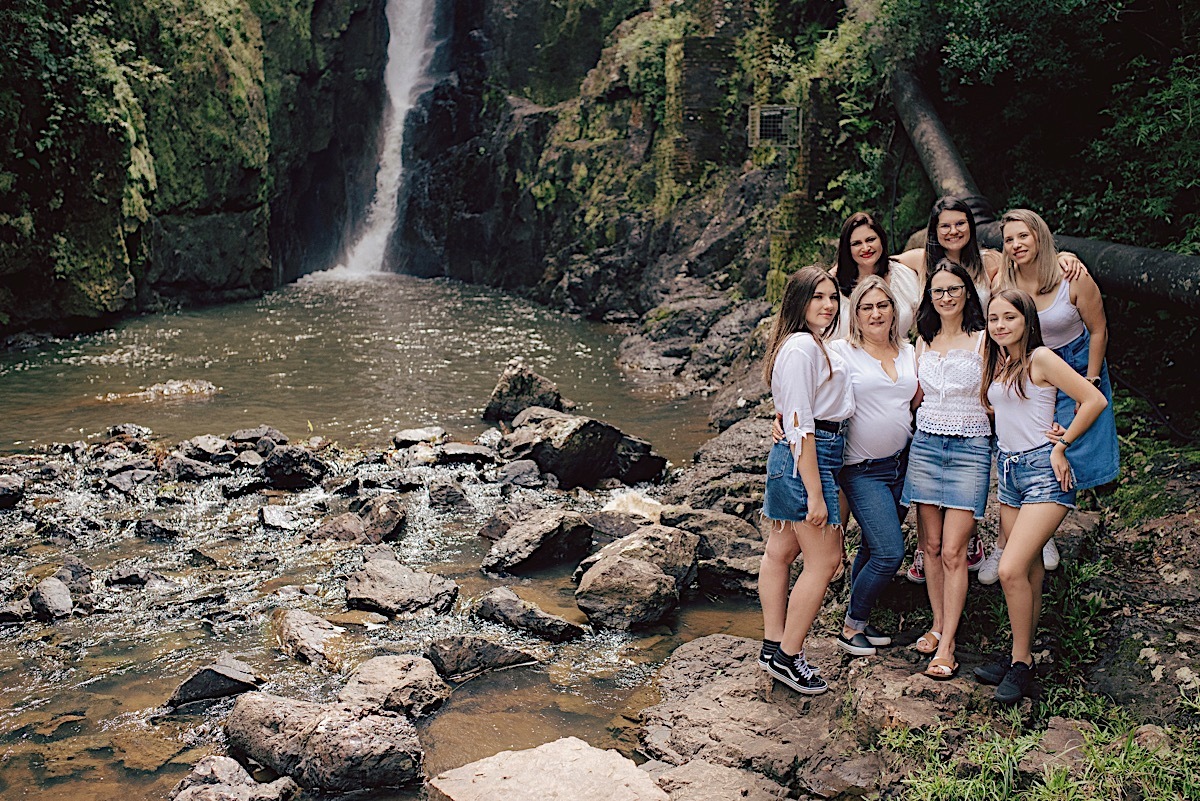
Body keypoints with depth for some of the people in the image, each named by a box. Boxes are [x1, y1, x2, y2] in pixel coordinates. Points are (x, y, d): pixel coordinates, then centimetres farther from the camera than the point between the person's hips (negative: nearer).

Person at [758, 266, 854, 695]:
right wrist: (814, 493, -21)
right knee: (825, 560, -4)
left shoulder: (814, 345, 16)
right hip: (807, 459, -10)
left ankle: (774, 646, 22)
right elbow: (799, 426, -20)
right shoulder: (801, 347, -16)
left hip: (814, 454, 10)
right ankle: (787, 656, 4)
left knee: (781, 552, 14)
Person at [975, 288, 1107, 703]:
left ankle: (1020, 662, -1)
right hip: (1008, 470, 7)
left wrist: (1061, 446, -9)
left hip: (1042, 471, -7)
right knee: (1029, 570, 11)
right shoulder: (996, 363, 12)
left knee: (1011, 569, -15)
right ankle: (1023, 656, 19)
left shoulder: (1041, 358, -9)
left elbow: (1095, 400, -14)